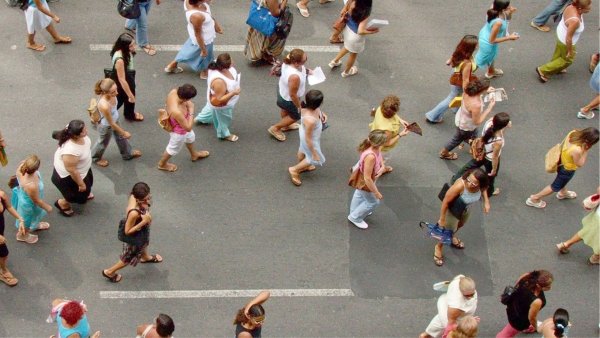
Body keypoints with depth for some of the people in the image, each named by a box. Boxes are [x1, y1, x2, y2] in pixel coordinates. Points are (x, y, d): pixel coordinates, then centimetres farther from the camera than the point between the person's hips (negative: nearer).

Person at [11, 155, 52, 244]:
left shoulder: (21, 168, -35)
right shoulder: (31, 186, -49)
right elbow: (37, 200, -27)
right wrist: (47, 207, -11)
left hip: (23, 194, 7)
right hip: (29, 204, -7)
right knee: (27, 220, 29)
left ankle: (35, 225, 72)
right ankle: (22, 235, 61)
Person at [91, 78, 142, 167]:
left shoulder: (111, 95, -26)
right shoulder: (104, 106, -47)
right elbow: (111, 123, -29)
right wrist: (124, 132, -16)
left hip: (115, 120, 6)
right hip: (106, 126, -6)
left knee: (121, 137, 30)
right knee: (103, 143, 25)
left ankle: (127, 153, 59)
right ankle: (95, 158, 56)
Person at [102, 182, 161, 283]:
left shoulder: (134, 196, -26)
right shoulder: (134, 213, -47)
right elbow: (127, 231, -31)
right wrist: (144, 222, -39)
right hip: (134, 237, -7)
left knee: (144, 244, 39)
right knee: (129, 258, 22)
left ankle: (146, 257, 74)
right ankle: (109, 272, 46)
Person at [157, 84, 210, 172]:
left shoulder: (174, 91, -31)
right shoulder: (177, 112, -49)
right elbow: (188, 128, -32)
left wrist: (187, 105, -19)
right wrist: (191, 110, -29)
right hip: (178, 131, -7)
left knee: (190, 137, 36)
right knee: (173, 148, 25)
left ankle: (194, 155, 66)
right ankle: (162, 164, 54)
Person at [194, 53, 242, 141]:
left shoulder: (217, 64, -27)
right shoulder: (219, 81, -49)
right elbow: (219, 100, -36)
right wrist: (234, 93, -39)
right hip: (222, 105, -8)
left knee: (211, 108, 39)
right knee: (224, 119, 25)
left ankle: (200, 118, 67)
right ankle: (224, 134, 55)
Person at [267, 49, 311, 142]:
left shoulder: (287, 62, -25)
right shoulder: (294, 77, -47)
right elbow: (293, 95, -32)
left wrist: (307, 71, -7)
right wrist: (299, 106, -17)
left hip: (282, 92, 8)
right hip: (288, 100, -7)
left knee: (286, 110, 37)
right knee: (295, 116, 24)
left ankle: (285, 125, 66)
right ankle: (275, 128, 40)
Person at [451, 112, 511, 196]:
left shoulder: (489, 122, -32)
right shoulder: (498, 142, -44)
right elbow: (495, 157, -27)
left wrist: (506, 125, -24)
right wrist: (494, 169, -9)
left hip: (481, 153, 5)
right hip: (490, 160, -5)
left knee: (470, 166, 34)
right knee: (491, 176, 29)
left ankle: (455, 179, 58)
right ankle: (489, 192, 60)